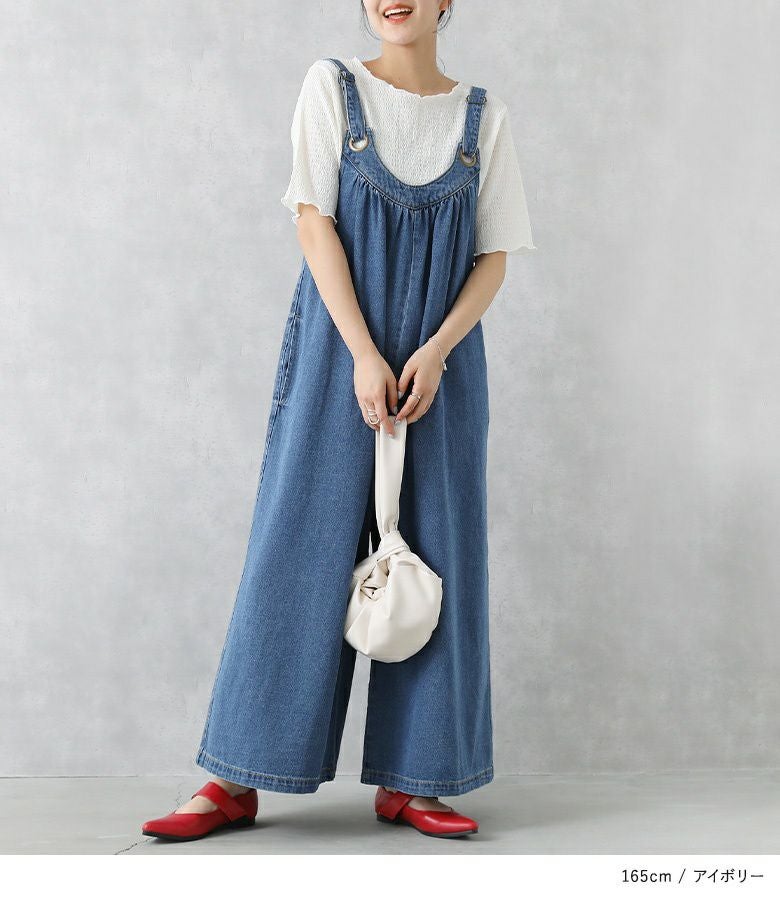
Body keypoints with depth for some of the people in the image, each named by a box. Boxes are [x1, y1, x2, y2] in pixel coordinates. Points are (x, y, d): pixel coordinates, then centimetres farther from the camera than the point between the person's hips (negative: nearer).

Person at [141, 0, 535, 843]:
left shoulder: (484, 115, 7)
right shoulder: (332, 86, 2)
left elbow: (494, 254, 5)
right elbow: (314, 223, -5)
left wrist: (436, 350, -11)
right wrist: (364, 355, -14)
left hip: (439, 359, 2)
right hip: (339, 352, -2)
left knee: (435, 553, 1)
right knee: (301, 545, -3)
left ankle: (408, 781, 11)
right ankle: (236, 780, 5)